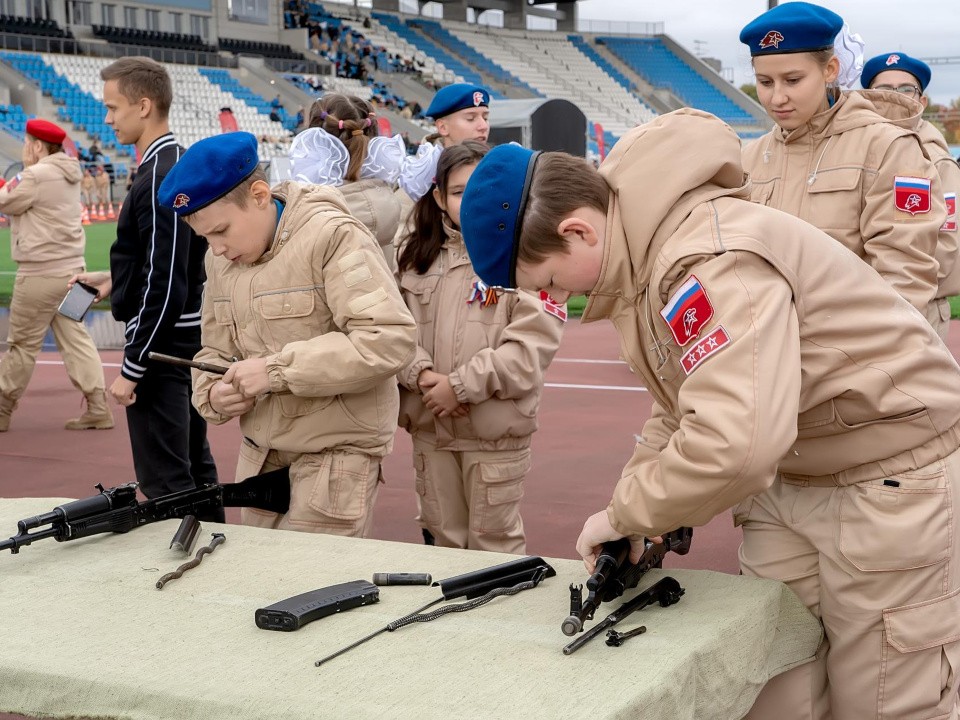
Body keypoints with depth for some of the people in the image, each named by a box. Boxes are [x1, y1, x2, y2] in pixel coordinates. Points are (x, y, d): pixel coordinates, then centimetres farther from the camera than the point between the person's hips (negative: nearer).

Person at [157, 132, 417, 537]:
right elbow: (215, 349, 19)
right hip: (259, 454, 7)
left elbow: (389, 339, -24)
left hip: (336, 453, -7)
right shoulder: (220, 258, 9)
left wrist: (277, 369, -23)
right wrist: (213, 394, -4)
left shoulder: (332, 237, -15)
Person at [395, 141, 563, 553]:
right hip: (430, 429, 5)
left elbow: (533, 344, -16)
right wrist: (422, 374, -13)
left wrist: (461, 385, -15)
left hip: (495, 433, -5)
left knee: (494, 544, 6)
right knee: (443, 539, 17)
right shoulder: (417, 255, 9)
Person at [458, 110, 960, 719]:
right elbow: (685, 403, 14)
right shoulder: (645, 256, 2)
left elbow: (733, 444, -40)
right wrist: (640, 500, -1)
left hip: (890, 479, -9)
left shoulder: (711, 261, -30)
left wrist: (626, 513, -23)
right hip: (790, 476, 9)